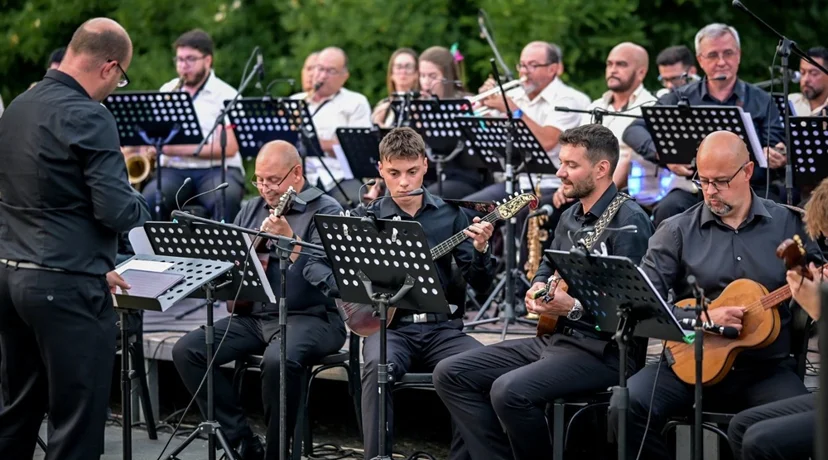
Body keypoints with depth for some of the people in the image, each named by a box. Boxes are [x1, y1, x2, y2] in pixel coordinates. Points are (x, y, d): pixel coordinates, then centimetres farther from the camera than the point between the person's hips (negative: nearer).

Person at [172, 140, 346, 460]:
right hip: (254, 315, 7)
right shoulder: (250, 210, 16)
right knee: (186, 350, -12)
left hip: (312, 317, -7)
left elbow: (328, 274, -17)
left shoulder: (325, 211, -4)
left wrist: (291, 240, -29)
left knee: (278, 360, -38)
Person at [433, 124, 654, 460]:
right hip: (552, 338, 10)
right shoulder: (570, 217, 15)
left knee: (510, 391, -31)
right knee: (450, 374, 2)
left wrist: (573, 308, -29)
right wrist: (537, 289, 6)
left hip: (601, 349, -10)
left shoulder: (628, 221, -14)